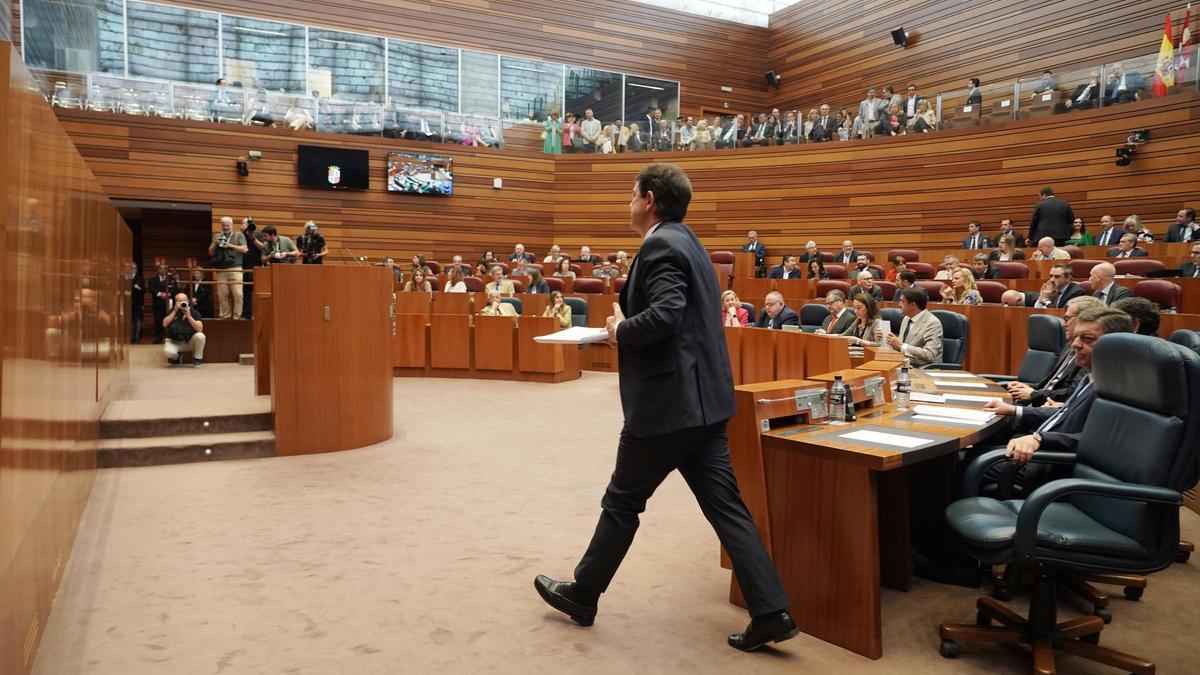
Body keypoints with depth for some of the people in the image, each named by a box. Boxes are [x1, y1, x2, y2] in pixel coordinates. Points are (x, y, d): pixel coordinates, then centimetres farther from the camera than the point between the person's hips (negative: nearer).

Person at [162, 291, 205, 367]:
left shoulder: (194, 312, -5)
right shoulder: (172, 311, 3)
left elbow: (199, 329, -18)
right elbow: (165, 324, -11)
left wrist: (188, 316, -24)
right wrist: (175, 311, -15)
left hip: (190, 342, -1)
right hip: (174, 342, 1)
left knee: (200, 336, -33)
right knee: (167, 351, -34)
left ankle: (197, 359, -9)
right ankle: (175, 358, 9)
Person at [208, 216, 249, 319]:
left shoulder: (239, 235, 10)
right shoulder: (217, 237, 19)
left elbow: (244, 249, -1)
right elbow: (210, 252, 18)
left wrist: (230, 245, -8)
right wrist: (215, 244, 0)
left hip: (235, 269, -3)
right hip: (221, 270, 3)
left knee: (237, 294, -10)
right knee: (222, 294, 0)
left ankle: (237, 316, -6)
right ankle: (225, 315, 7)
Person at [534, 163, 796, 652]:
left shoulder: (661, 245, -13)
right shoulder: (688, 243, 17)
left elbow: (665, 315, -27)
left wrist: (621, 332, -10)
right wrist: (628, 323, 12)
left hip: (669, 400, -9)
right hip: (701, 397, 9)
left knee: (623, 501, 7)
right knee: (724, 505, 9)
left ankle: (582, 595, 25)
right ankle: (771, 611, 9)